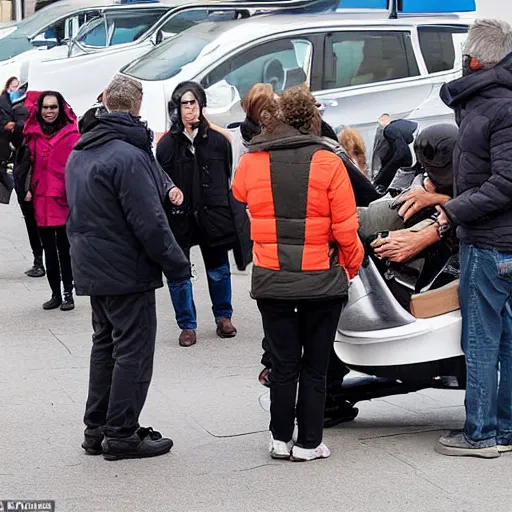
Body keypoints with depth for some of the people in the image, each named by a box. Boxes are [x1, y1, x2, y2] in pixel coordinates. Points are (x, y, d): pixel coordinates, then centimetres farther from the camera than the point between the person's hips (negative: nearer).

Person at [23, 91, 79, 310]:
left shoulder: (71, 133, -5)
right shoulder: (33, 134, 8)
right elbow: (30, 164, 14)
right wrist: (29, 189, 4)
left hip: (64, 201, -4)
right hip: (41, 201, 4)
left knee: (64, 248, 2)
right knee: (49, 249, 10)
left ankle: (68, 294, 11)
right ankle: (55, 294, 18)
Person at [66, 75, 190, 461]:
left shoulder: (80, 152, 9)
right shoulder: (128, 156, -21)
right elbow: (149, 222, -22)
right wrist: (177, 264, -13)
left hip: (91, 267, 9)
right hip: (127, 270, -9)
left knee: (106, 344, 18)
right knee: (133, 350, 0)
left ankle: (97, 427, 22)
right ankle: (121, 434, 3)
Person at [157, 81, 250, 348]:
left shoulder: (217, 141, 1)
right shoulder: (167, 143, -4)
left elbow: (229, 179, 5)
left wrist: (232, 214, 2)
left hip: (212, 215, 2)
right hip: (178, 216, -1)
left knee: (218, 270, 14)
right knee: (178, 275, 3)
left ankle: (223, 316, 33)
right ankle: (187, 325, 16)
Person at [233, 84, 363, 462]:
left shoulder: (251, 163, -3)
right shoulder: (328, 163, -10)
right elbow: (346, 228, -10)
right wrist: (351, 267, 5)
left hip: (271, 281, 2)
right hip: (322, 281, -2)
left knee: (283, 365, 13)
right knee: (315, 366, 9)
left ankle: (281, 439, 17)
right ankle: (309, 444, 12)